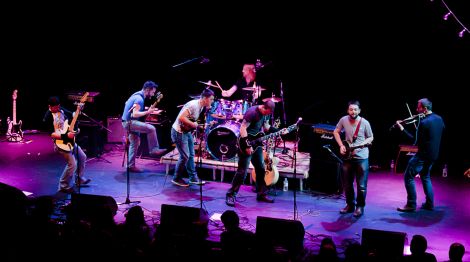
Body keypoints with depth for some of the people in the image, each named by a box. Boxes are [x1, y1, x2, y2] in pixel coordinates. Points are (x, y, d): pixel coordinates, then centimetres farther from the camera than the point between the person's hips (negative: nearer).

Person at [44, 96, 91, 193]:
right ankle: (63, 186, 2)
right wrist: (66, 136, -28)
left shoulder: (62, 110, 3)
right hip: (60, 142, -9)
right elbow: (51, 134, -23)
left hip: (69, 140, 9)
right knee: (72, 164, -13)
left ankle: (79, 179, 34)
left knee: (82, 157, 17)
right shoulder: (48, 117, -20)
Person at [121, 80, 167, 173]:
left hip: (128, 122, 11)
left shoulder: (137, 95, 14)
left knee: (135, 143, 13)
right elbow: (135, 114, -26)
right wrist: (148, 112, -20)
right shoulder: (139, 99, -18)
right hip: (129, 122, -11)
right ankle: (154, 150, -10)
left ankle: (131, 165, 16)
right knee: (151, 128, -20)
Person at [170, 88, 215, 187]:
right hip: (179, 132, -10)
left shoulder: (202, 107, 3)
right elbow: (181, 118, -32)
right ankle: (176, 179, 9)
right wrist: (193, 124, -24)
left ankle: (193, 177, 20)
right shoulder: (193, 105, -27)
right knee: (185, 156, -6)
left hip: (187, 132, 10)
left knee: (191, 155, 12)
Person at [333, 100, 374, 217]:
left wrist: (363, 143, -17)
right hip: (347, 156, 3)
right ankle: (350, 204, 27)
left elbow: (370, 138, 4)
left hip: (362, 157, -3)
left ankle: (360, 207, 13)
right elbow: (336, 132, 13)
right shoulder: (343, 120, -3)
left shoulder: (364, 123, -9)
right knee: (347, 184, 11)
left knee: (361, 185, -1)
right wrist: (341, 145, 2)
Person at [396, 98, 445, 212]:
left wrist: (402, 129, -16)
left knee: (408, 177, 0)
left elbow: (416, 141, -19)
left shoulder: (423, 122, -22)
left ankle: (411, 205, 0)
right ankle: (429, 204, 24)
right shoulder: (439, 119, 3)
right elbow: (442, 131, 21)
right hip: (434, 154, 9)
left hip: (423, 155, -9)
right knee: (425, 177, 24)